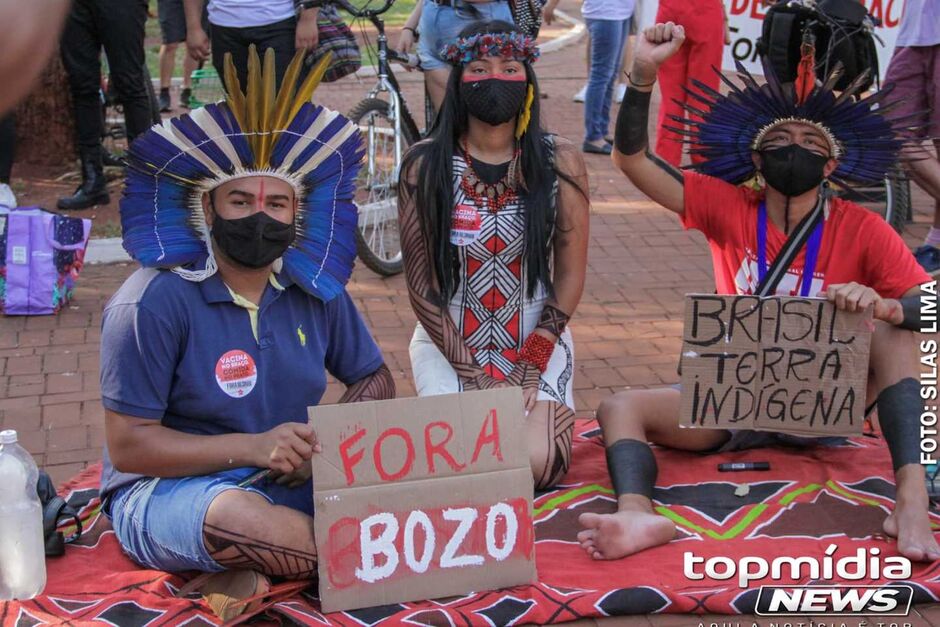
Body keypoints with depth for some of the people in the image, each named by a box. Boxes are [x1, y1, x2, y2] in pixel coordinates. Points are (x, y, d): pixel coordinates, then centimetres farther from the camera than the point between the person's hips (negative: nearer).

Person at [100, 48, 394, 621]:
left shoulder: (316, 290, 3)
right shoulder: (156, 302, -13)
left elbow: (376, 380, 13)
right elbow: (128, 446, -13)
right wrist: (250, 448, -24)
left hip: (295, 481, 6)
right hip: (166, 489, -6)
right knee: (237, 513, -40)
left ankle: (256, 571, -15)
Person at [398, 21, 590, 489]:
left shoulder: (559, 163, -5)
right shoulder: (425, 165, -7)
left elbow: (570, 274, -2)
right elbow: (420, 281, -6)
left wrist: (530, 365, -10)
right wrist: (472, 371, -11)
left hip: (537, 341, 1)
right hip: (447, 342, 0)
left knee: (537, 463, -20)